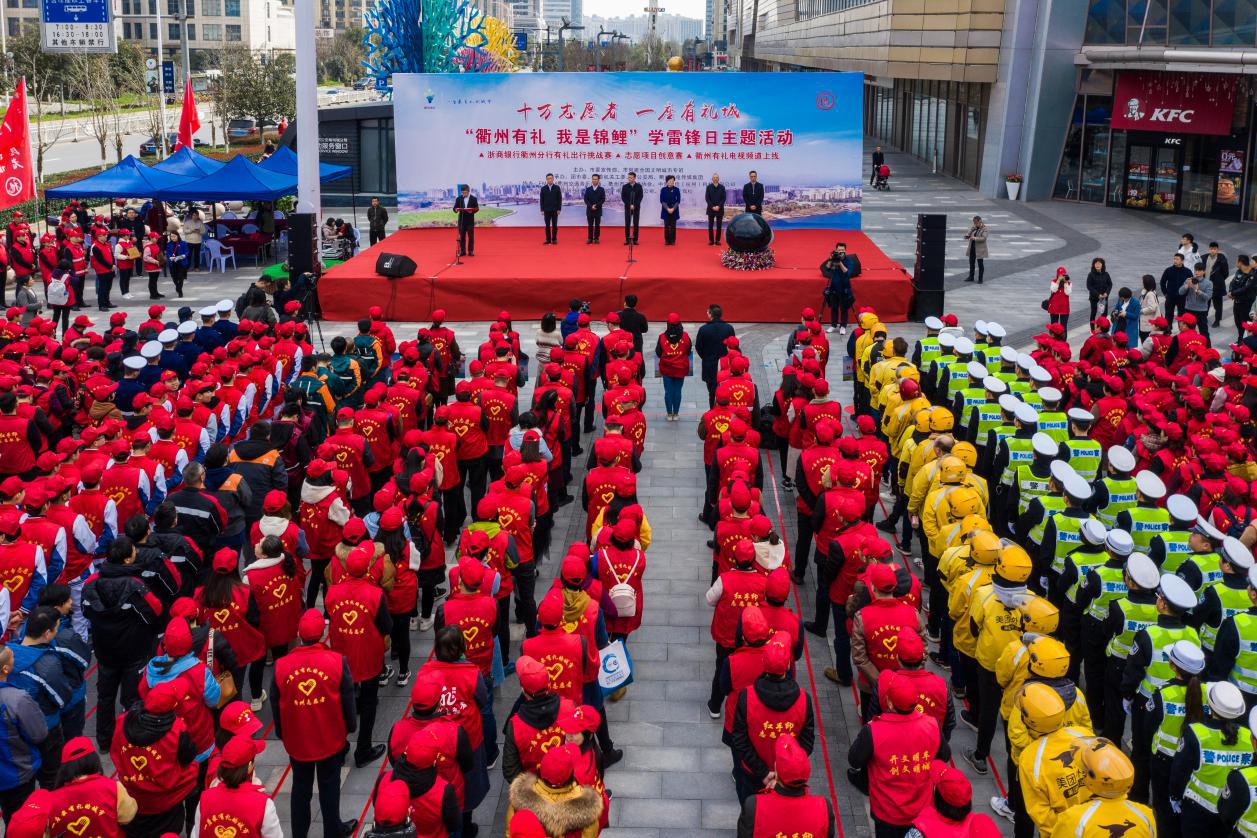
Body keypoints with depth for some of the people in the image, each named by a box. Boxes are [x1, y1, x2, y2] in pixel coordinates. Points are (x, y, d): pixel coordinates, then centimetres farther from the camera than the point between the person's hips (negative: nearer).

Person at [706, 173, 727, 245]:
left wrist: (718, 206, -12)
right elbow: (707, 198, -1)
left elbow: (723, 198, 0)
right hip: (711, 209, 0)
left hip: (719, 209, 0)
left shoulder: (722, 187, 3)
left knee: (719, 225, 0)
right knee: (710, 225, 0)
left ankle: (717, 240, 6)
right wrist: (712, 207, -12)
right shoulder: (709, 187, 3)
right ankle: (711, 240, 5)